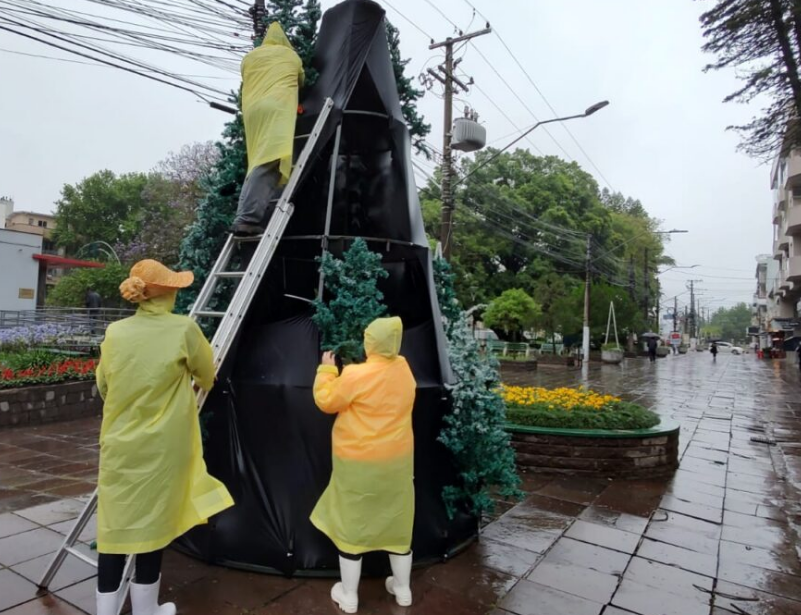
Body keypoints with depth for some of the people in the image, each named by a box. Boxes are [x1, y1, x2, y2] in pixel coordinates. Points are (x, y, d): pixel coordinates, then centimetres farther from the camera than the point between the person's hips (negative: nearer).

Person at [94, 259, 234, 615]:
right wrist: (197, 382, 27)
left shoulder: (115, 333, -1)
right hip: (160, 447, -3)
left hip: (119, 444, 3)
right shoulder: (184, 330, -11)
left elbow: (103, 387, 11)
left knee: (115, 523, 12)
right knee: (150, 523, 10)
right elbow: (207, 377, 4)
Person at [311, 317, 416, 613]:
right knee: (398, 522, 18)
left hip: (359, 462, -5)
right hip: (397, 459, 5)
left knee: (351, 525, 11)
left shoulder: (356, 375, -21)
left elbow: (325, 401, -8)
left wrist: (326, 369, 3)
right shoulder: (404, 369, -3)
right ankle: (403, 589, 34)